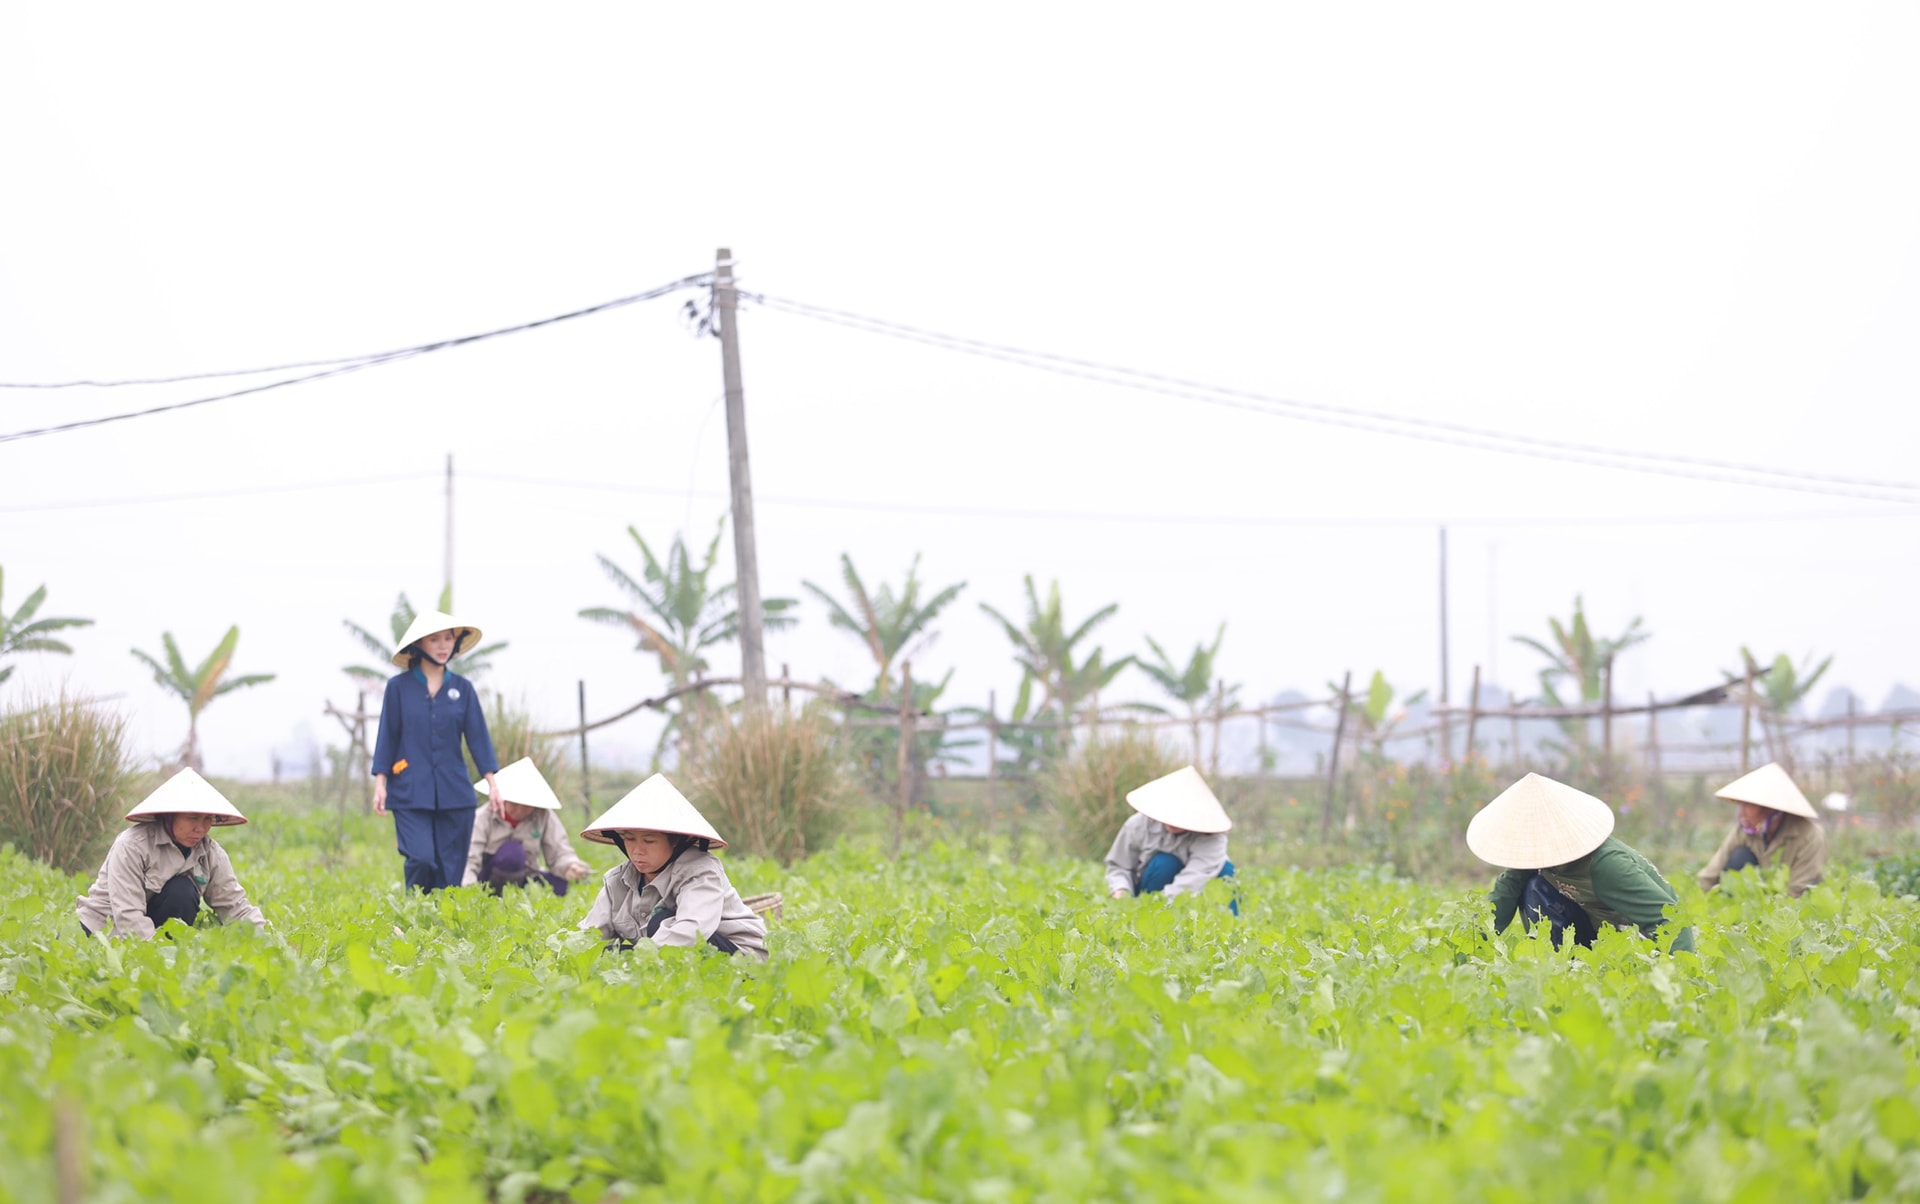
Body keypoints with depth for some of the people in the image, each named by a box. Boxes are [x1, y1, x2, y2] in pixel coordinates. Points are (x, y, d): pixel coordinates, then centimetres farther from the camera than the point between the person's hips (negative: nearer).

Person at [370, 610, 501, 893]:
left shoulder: (462, 688, 7)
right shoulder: (398, 686, 1)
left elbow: (477, 736, 6)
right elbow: (387, 736, 3)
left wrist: (491, 783, 1)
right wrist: (380, 784, -2)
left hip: (454, 792, 3)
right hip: (410, 792, -3)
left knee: (450, 867, 0)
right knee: (421, 859, -16)